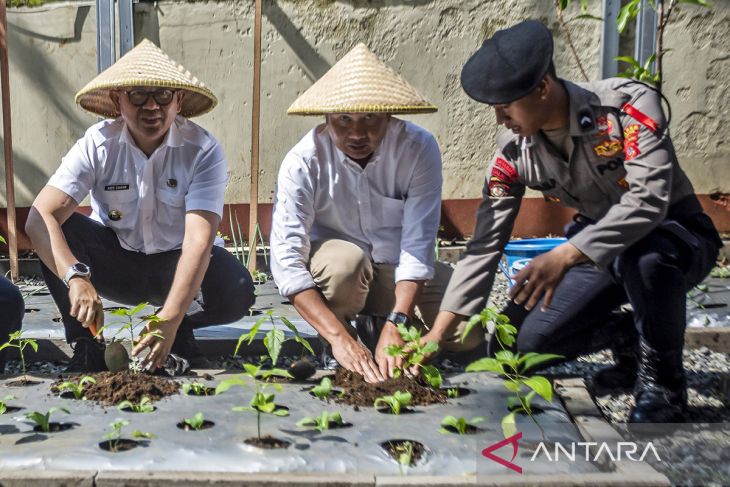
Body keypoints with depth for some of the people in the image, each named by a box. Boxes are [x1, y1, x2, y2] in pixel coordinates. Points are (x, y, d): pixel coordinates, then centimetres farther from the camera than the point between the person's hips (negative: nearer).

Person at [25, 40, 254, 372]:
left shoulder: (203, 151, -21)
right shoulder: (97, 145, -16)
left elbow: (198, 240, -31)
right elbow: (40, 217, -27)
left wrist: (171, 319, -42)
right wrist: (76, 277, -45)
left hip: (175, 264, -1)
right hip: (114, 262, 2)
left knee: (237, 292, -30)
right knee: (55, 229, -25)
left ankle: (180, 332, 3)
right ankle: (85, 345, -9)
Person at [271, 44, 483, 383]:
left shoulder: (419, 149, -19)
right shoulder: (303, 162, -22)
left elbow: (418, 244, -24)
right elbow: (286, 259, -28)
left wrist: (396, 325, -35)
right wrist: (339, 338, -39)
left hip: (398, 272, 2)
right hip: (331, 272, -1)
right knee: (344, 260, -36)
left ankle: (378, 326, 8)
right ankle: (333, 350, -6)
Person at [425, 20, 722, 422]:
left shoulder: (629, 104, -25)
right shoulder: (513, 150, -11)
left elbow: (649, 200, -35)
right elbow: (485, 244, -10)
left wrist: (563, 256, -45)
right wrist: (437, 333, -13)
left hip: (678, 234, -4)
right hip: (596, 250, 5)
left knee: (644, 257, -41)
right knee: (523, 339, -11)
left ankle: (662, 382, -12)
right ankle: (631, 341, 15)